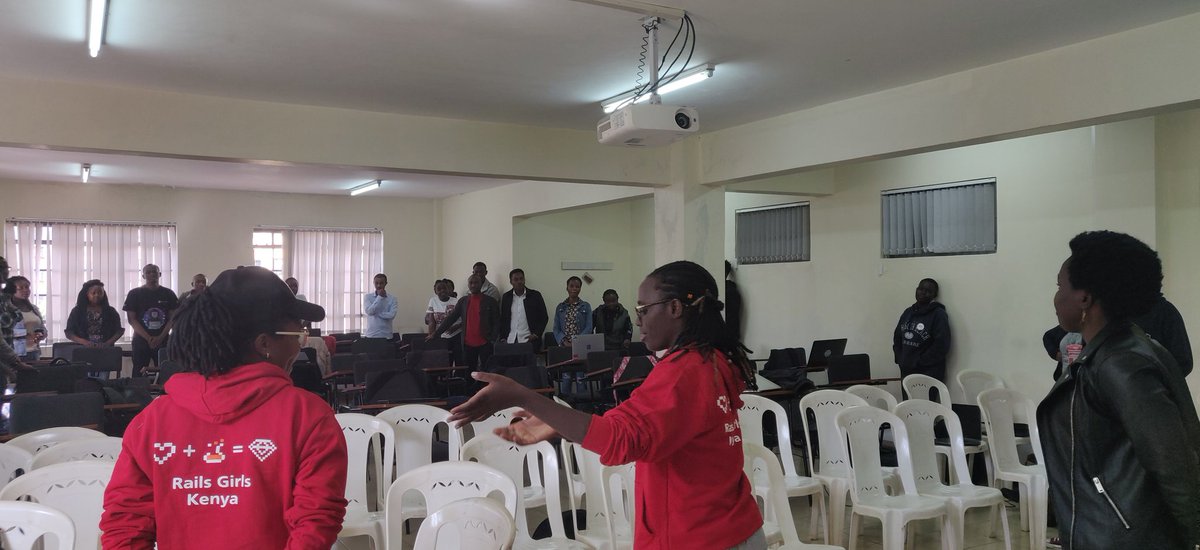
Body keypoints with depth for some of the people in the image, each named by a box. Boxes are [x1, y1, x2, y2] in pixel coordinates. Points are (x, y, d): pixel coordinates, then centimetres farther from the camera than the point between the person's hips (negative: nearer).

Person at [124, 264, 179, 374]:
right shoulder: (134, 294, 4)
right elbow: (131, 319, -1)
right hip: (141, 340, -1)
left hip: (163, 340, 1)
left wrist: (160, 337, -8)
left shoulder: (168, 294, 8)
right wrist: (148, 338, -10)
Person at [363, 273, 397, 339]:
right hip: (371, 335, 0)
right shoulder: (367, 297, 3)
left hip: (386, 335, 0)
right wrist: (380, 297, -12)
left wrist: (376, 313, -11)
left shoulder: (392, 298, 2)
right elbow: (369, 311, -13)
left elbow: (391, 315, -10)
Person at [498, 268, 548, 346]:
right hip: (510, 341, 2)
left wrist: (536, 334, -7)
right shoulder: (506, 297, 10)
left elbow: (544, 318, 4)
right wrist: (503, 338, 4)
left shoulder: (535, 295, 2)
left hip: (528, 340, -2)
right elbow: (502, 319, 14)